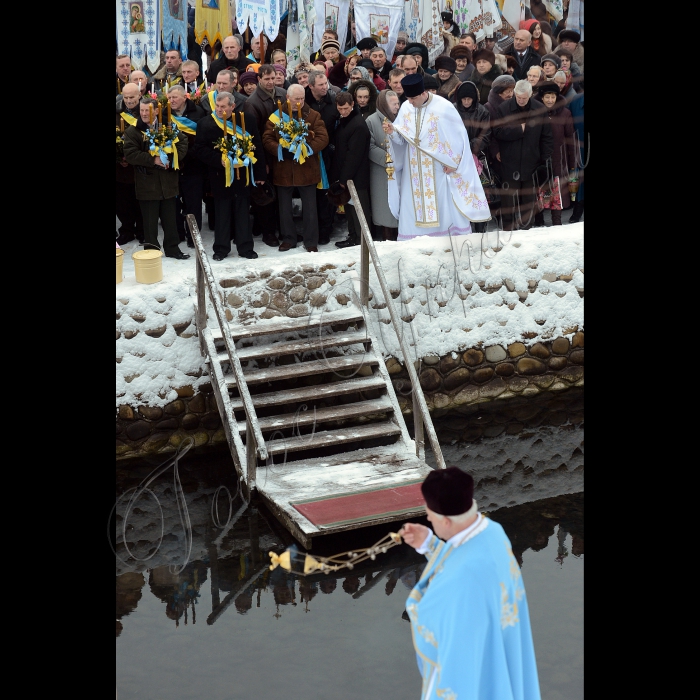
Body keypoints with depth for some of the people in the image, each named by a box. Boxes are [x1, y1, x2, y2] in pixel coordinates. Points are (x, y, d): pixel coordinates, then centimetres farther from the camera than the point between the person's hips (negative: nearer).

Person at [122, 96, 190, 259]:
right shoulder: (132, 131, -3)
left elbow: (182, 145, 1)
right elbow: (130, 154, -12)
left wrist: (170, 159, -15)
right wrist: (153, 160, -19)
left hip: (168, 181, 2)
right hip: (147, 183, -2)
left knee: (170, 218, 11)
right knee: (150, 220, 4)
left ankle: (172, 248, 21)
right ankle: (151, 251, 13)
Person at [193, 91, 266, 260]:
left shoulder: (247, 119, -1)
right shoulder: (206, 124, -4)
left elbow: (257, 146, 1)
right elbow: (200, 149, -5)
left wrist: (260, 173, 0)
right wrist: (218, 160, -20)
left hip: (243, 174, 1)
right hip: (220, 175, -1)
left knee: (243, 212, 8)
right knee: (222, 213, 6)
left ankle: (245, 247, 17)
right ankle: (221, 248, 16)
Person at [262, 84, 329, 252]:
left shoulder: (313, 115, 2)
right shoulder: (276, 116, 2)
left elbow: (323, 138, -8)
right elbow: (267, 139, -5)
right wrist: (281, 150, -22)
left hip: (307, 169, -1)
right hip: (283, 169, 1)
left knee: (310, 208, 4)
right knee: (284, 208, 11)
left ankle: (311, 241, 14)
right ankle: (288, 238, 25)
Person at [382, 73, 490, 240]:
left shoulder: (444, 107, -13)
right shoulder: (405, 107, 0)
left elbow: (457, 136, -8)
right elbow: (402, 138, 3)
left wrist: (452, 162, -9)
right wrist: (393, 131, -18)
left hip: (439, 169, -4)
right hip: (415, 171, 4)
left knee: (445, 208, 4)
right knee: (415, 210, 5)